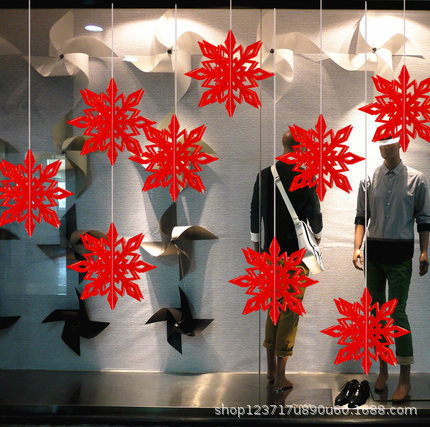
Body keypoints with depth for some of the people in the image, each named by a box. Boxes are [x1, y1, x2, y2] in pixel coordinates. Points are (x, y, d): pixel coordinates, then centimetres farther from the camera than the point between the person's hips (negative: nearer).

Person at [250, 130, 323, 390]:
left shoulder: (264, 175, 1)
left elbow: (255, 211, 7)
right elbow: (314, 212, -4)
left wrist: (256, 243, 19)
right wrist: (317, 235, 17)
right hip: (296, 251, -4)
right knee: (290, 310, 3)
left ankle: (271, 369, 25)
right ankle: (280, 376, 8)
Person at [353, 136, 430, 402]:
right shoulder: (370, 180, 4)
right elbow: (361, 218, 5)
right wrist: (357, 248, -5)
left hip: (400, 253, -3)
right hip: (373, 252, 3)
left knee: (398, 313, -6)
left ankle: (405, 378, 6)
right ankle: (383, 370, 25)